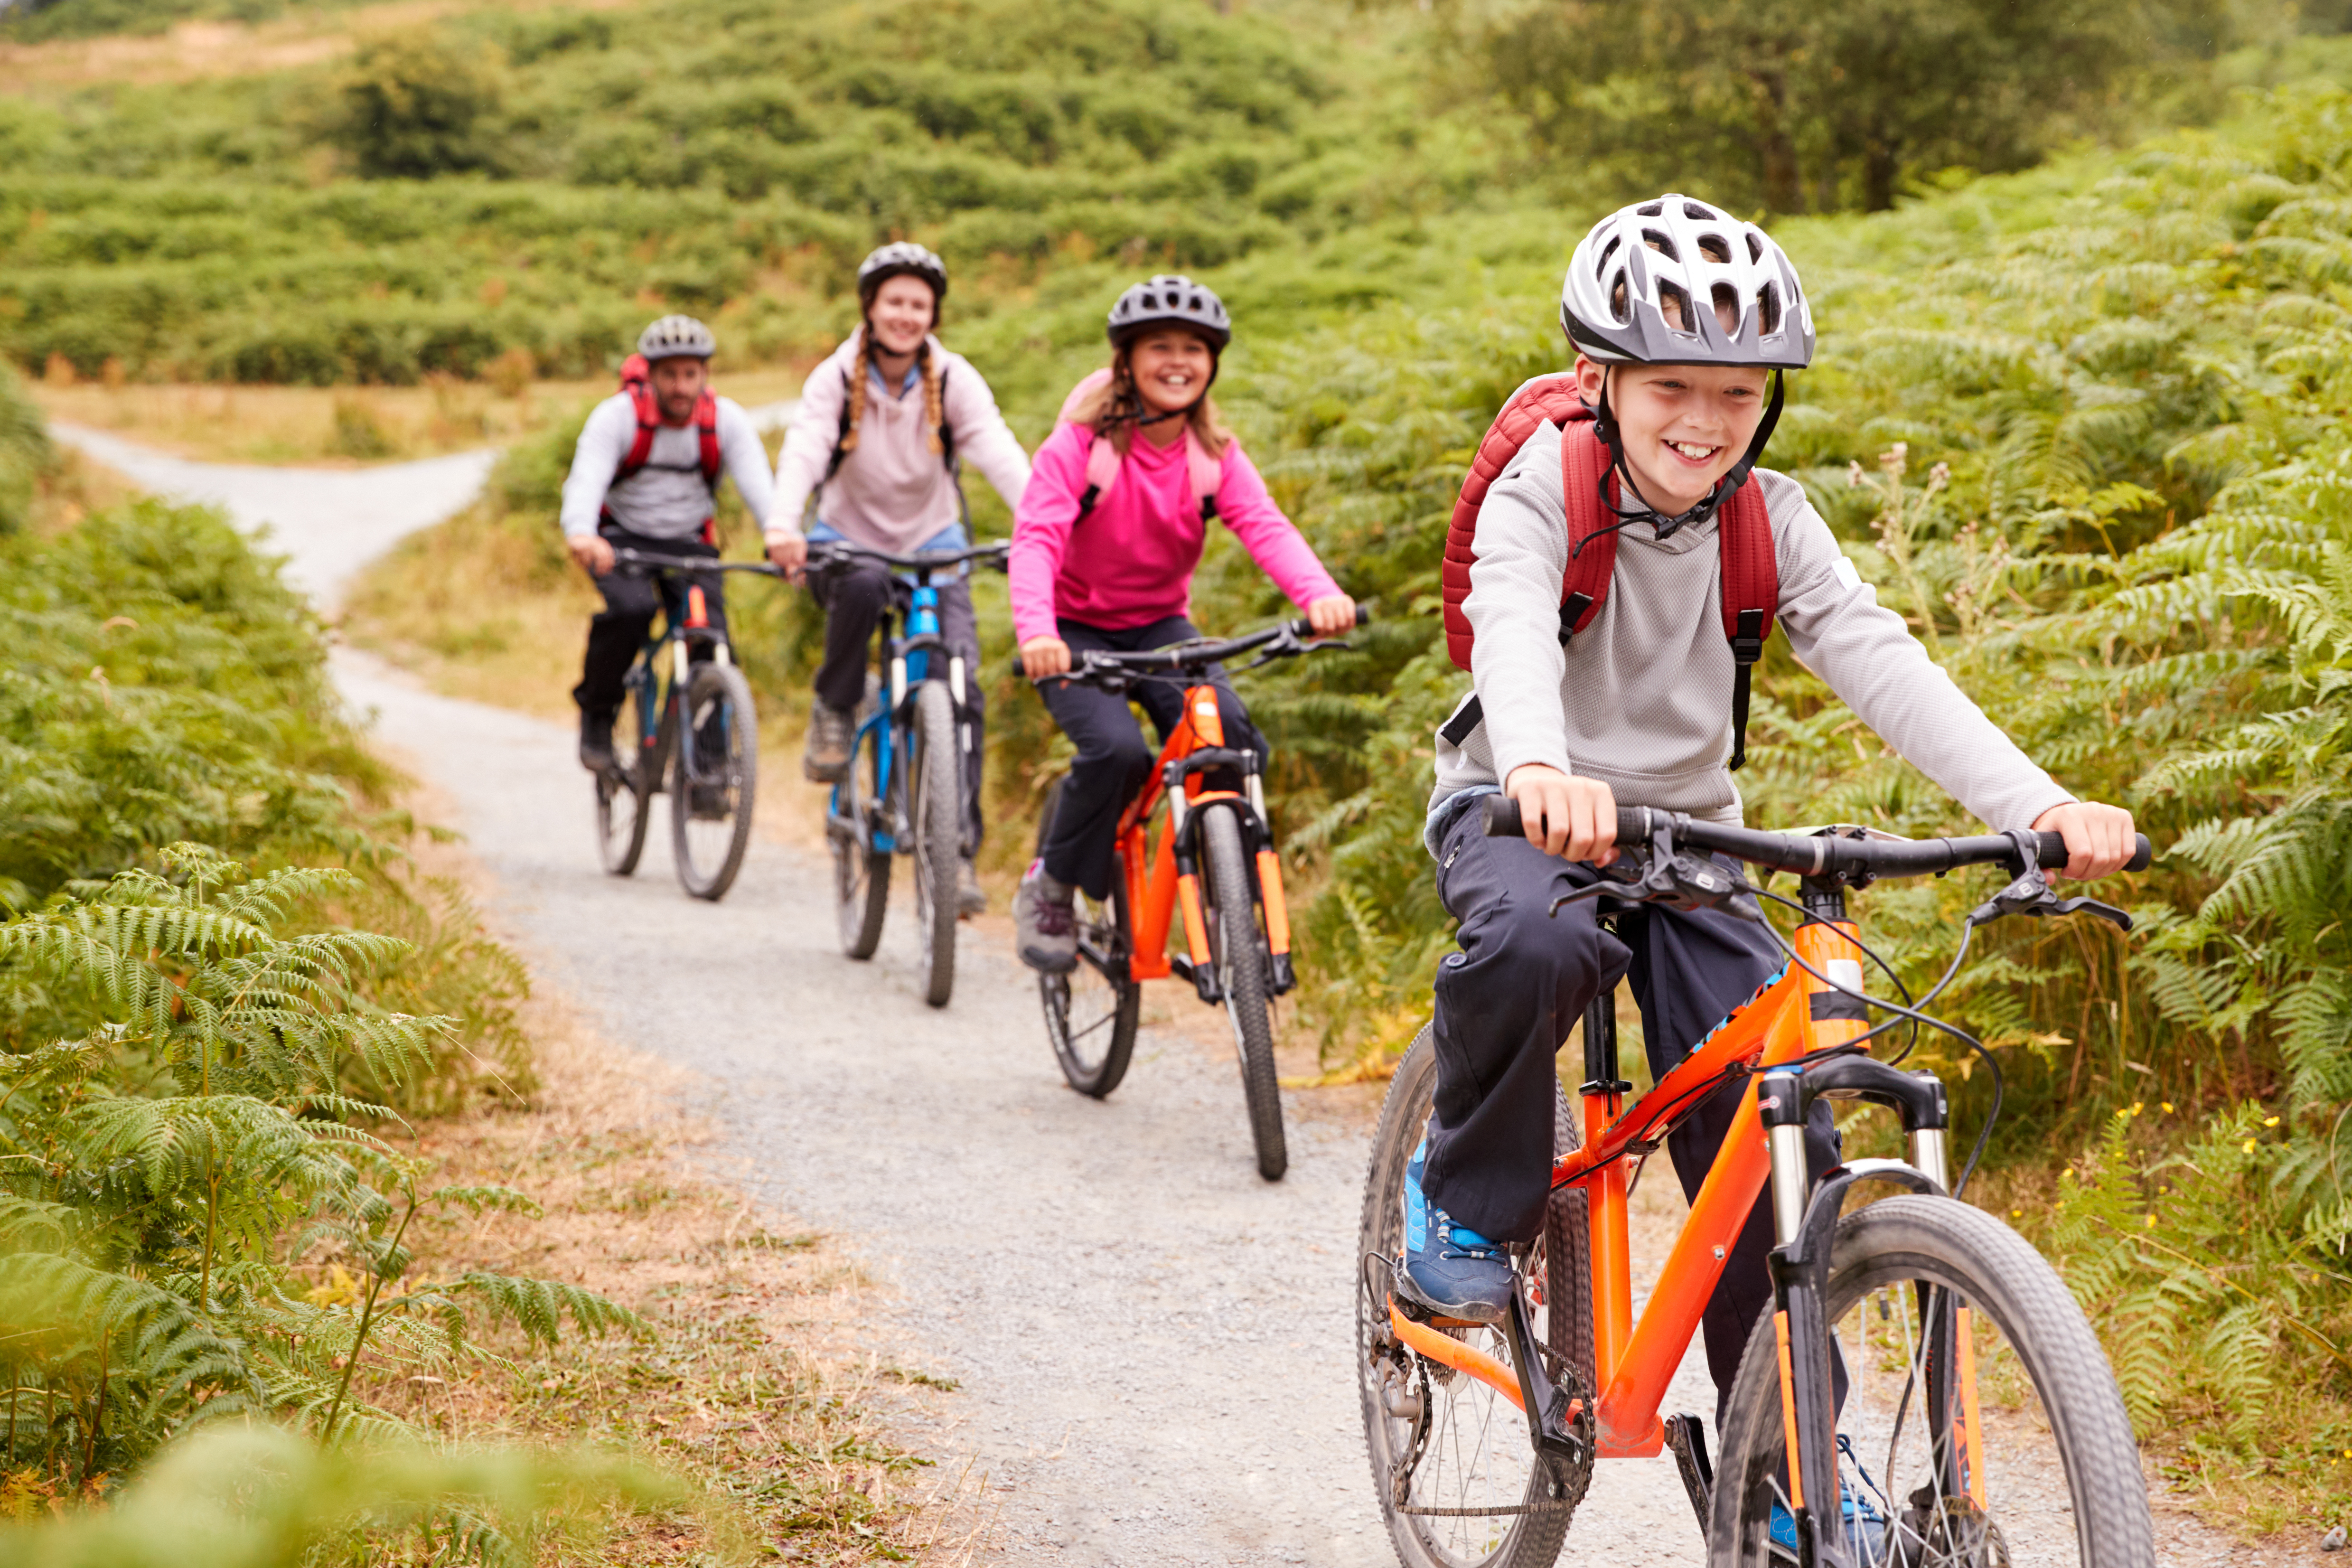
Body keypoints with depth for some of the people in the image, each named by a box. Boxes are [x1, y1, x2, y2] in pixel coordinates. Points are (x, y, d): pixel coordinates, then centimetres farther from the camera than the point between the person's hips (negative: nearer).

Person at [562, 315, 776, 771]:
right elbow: (587, 477, -33)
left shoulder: (726, 420, -12)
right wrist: (581, 535, -55)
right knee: (631, 608, -31)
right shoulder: (618, 416, -18)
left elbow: (757, 483, -26)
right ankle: (596, 715, -10)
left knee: (712, 638, -19)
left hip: (689, 544, 2)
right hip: (623, 538, -2)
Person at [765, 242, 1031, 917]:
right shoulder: (837, 377, -11)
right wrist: (783, 526, -47)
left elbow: (998, 449, -23)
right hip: (848, 539, -1)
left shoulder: (954, 379, -8)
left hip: (932, 543, 1)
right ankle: (835, 709, -11)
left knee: (960, 681, -19)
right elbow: (804, 449, -27)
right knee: (862, 586, -38)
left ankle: (958, 850, -16)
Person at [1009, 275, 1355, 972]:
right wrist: (1036, 631, -49)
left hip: (1159, 626, 3)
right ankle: (1048, 889, -4)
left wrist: (1321, 595, -43)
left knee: (1230, 732, -25)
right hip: (1077, 630, -3)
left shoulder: (1215, 455, -5)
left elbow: (1265, 526, -21)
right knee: (1116, 749, -28)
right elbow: (1037, 536, -28)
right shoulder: (1081, 443, -16)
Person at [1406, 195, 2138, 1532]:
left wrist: (2041, 804, -35)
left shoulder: (1767, 519, -7)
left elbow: (1879, 660, -19)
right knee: (1530, 945, -39)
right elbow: (1514, 632, -37)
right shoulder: (1541, 494, -17)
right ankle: (1466, 1201, -10)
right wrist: (1542, 770, -61)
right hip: (1527, 812, -3)